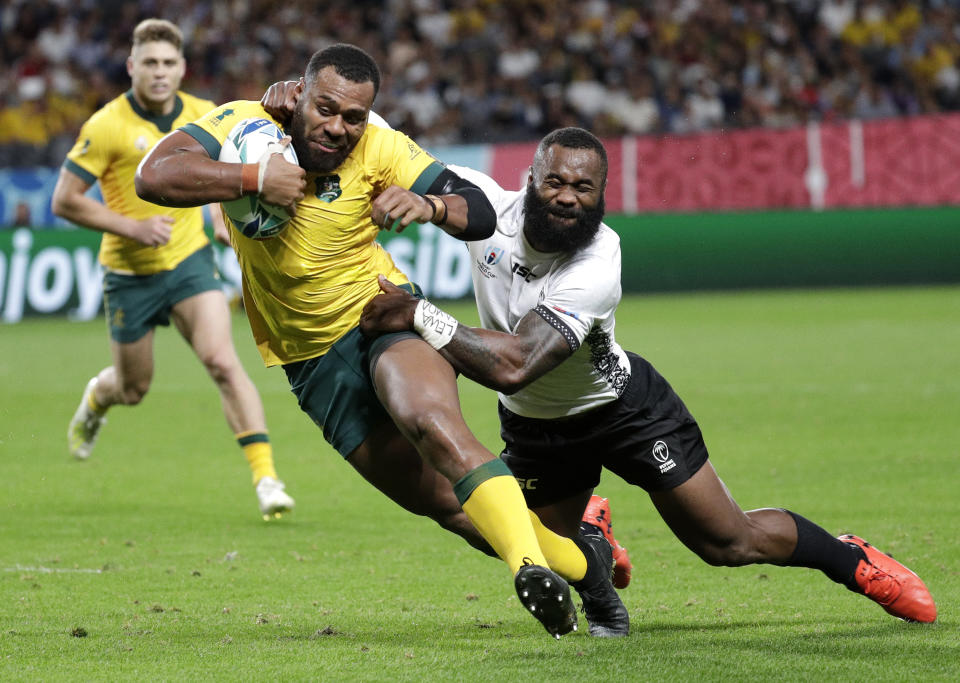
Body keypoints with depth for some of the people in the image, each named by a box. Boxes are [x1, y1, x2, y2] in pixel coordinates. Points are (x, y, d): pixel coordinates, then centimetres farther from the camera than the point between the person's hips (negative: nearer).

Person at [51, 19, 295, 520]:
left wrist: (223, 217, 1)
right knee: (134, 390, 13)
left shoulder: (205, 117, -3)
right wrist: (131, 226, -22)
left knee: (223, 362, -19)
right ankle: (96, 399, 52)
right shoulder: (107, 126, -16)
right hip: (129, 273, -1)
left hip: (190, 260, 1)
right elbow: (64, 200, -13)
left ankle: (265, 475, -21)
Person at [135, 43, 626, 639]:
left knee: (434, 425, -35)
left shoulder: (379, 149, -12)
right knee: (443, 503, -1)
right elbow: (154, 176, -27)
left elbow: (481, 215, -13)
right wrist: (255, 179, -33)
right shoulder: (244, 126, -13)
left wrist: (429, 204, -35)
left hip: (384, 315, -2)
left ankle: (533, 564, -41)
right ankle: (583, 561, 15)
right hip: (311, 361, 2)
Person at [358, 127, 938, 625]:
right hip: (533, 426, 4)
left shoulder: (598, 268, -37)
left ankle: (854, 561, 27)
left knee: (730, 541, 1)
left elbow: (514, 367, -46)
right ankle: (586, 530, 50)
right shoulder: (490, 205, -24)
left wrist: (419, 315, -47)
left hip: (623, 408, -4)